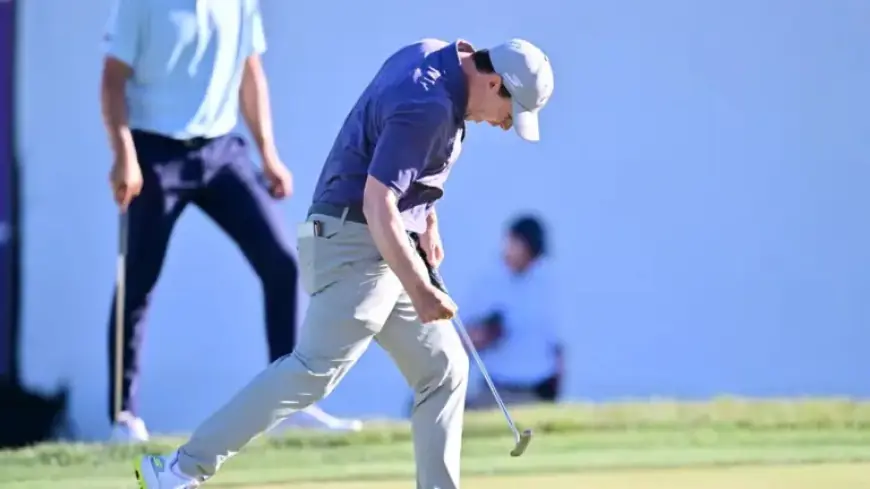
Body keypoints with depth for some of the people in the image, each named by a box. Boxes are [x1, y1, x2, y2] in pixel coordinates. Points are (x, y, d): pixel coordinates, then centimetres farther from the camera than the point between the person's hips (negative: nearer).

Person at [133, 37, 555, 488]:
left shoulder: (432, 56, 10)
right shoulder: (427, 108, -20)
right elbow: (377, 205, -25)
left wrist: (426, 215, 23)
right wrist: (419, 291, -28)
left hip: (385, 247, 11)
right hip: (355, 241, -11)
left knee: (443, 369, 7)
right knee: (318, 368, -19)